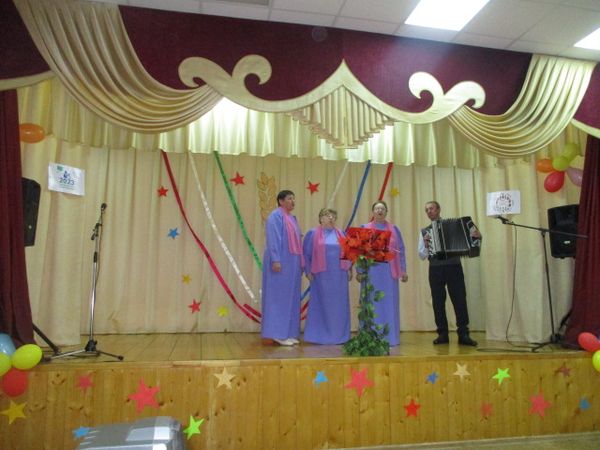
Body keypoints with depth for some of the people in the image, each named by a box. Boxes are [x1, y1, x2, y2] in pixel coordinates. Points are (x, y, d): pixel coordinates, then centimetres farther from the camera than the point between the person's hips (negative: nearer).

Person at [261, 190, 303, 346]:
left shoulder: (292, 218, 18)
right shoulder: (275, 216, -8)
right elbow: (272, 239, -15)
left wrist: (300, 263, 14)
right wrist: (276, 260, -23)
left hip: (292, 263, 9)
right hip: (280, 263, -9)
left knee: (291, 298, 9)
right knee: (279, 297, -4)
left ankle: (288, 333, 15)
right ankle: (278, 334, 1)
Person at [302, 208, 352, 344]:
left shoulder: (340, 234, 13)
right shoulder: (312, 234, 3)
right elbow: (306, 254, 2)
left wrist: (349, 269, 6)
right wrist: (308, 271, -6)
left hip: (339, 275, 3)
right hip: (321, 275, -3)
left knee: (339, 305, 5)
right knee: (321, 304, 1)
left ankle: (338, 334, 15)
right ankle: (320, 335, 10)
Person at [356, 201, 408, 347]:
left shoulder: (394, 229, 11)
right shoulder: (364, 228, 7)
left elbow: (400, 251, 9)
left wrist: (403, 270, 2)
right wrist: (359, 271, -6)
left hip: (389, 272, 1)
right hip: (370, 271, -1)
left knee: (389, 304, 3)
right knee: (372, 305, 2)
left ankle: (389, 339, 11)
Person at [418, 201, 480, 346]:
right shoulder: (424, 231, 12)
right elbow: (421, 255, 10)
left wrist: (477, 235, -15)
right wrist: (426, 245, -10)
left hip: (454, 267, -1)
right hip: (435, 269, 2)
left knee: (460, 300, -3)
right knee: (438, 302, 4)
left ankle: (463, 334, 4)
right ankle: (442, 334, 14)